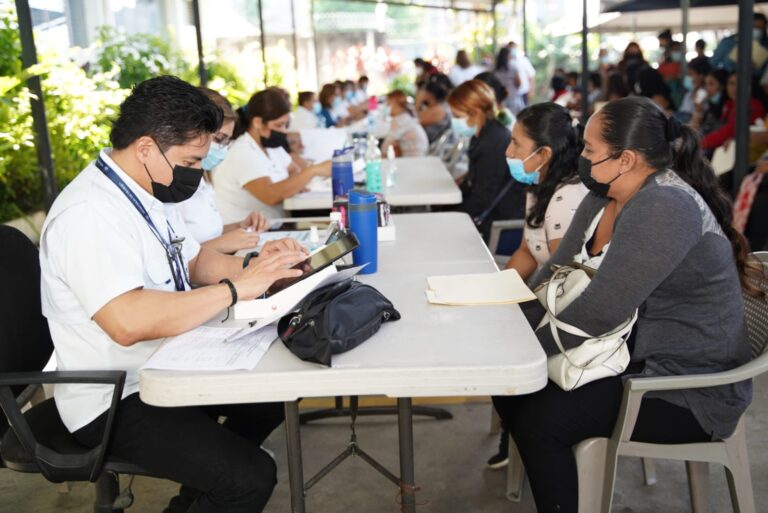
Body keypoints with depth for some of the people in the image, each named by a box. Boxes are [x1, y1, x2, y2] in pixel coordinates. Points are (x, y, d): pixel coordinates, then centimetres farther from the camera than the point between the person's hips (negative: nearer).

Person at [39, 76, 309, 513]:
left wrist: (251, 267, -5)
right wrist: (236, 288, -31)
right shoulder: (89, 213, -25)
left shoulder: (151, 191, 5)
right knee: (251, 477, -21)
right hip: (115, 400, -10)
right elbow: (127, 322, -37)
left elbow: (194, 262, 15)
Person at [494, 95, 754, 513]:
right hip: (629, 356, 9)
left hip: (687, 387, -9)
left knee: (538, 418, -20)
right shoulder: (605, 197, 4)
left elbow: (599, 311, -30)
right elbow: (557, 271, 5)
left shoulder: (664, 209, -26)